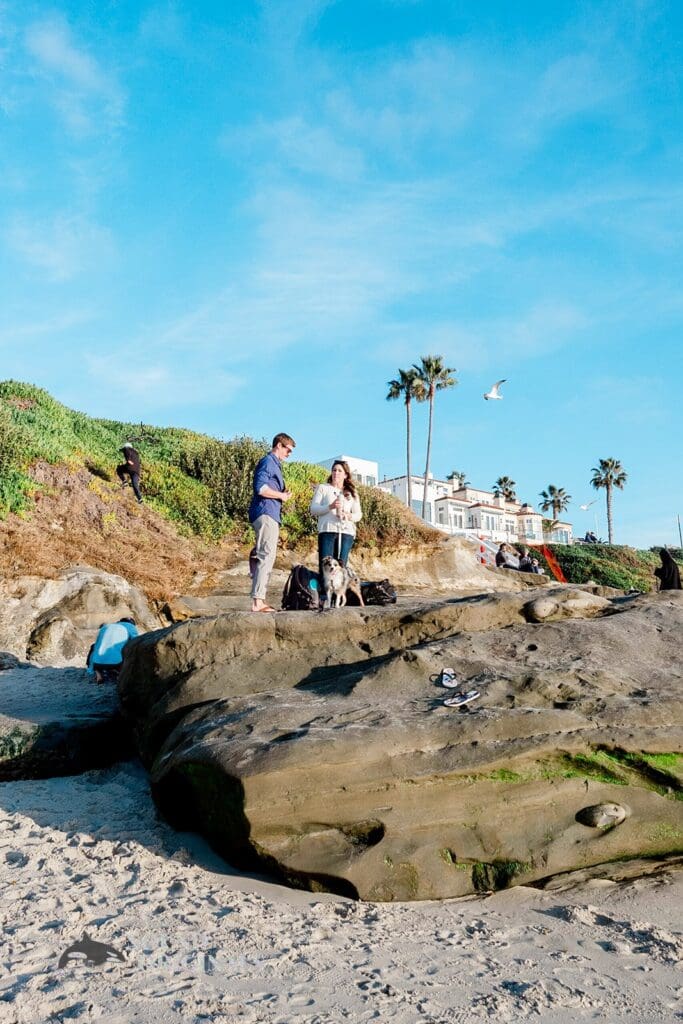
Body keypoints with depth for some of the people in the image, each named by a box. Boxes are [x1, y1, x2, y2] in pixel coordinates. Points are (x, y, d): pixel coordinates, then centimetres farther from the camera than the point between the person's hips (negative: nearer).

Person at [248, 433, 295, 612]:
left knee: (262, 557, 9)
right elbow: (260, 488, -20)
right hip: (266, 514, -11)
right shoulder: (268, 462, -7)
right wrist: (281, 495, -9)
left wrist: (283, 495, 9)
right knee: (266, 556, -15)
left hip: (270, 515, 11)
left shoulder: (275, 464, 24)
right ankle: (258, 601, -19)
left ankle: (259, 599, 12)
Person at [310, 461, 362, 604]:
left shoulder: (352, 493, 22)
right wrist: (330, 507, -12)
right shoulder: (322, 488, 15)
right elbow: (313, 509, 5)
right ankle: (324, 597, -14)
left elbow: (358, 515, 14)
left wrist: (348, 515, -8)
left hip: (346, 532, 2)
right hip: (327, 530, -2)